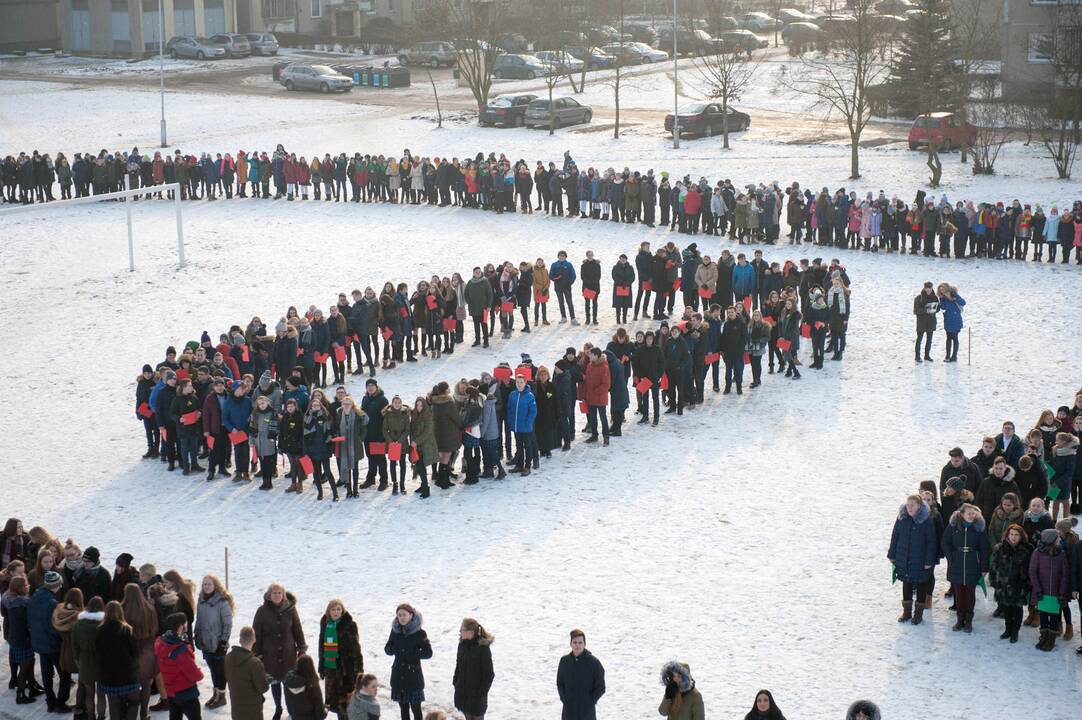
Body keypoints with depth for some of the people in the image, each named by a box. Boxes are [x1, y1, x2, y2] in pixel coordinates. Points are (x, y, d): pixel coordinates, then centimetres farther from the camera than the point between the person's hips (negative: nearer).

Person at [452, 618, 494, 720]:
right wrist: (455, 682, 7)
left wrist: (481, 692, -17)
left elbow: (489, 674, -17)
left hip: (476, 693, -6)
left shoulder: (483, 648, -21)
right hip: (462, 692, 6)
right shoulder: (462, 645, 0)